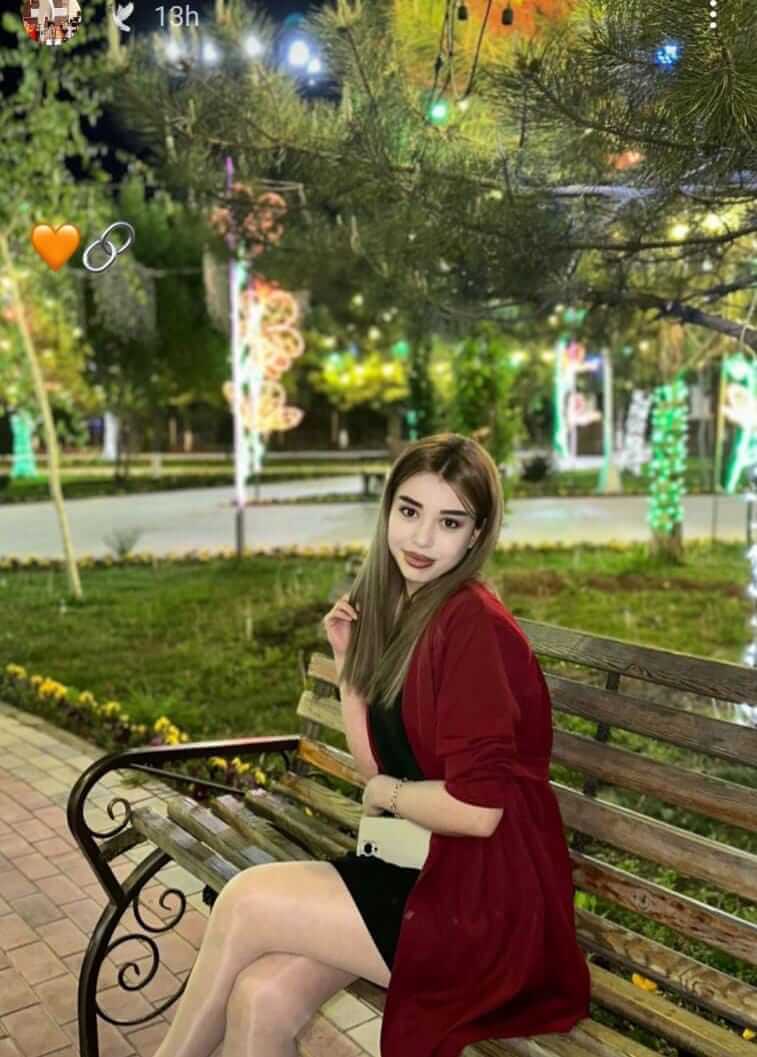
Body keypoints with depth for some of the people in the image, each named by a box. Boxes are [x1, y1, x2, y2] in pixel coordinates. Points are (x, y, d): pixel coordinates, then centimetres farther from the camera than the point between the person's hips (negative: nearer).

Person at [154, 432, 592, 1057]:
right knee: (261, 1001, -12)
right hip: (422, 865, 7)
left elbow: (476, 809, -21)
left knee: (246, 900, -11)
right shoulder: (397, 610, 7)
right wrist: (348, 660, 2)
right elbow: (376, 766, 8)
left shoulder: (473, 622, -20)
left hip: (488, 902, -6)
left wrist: (388, 793, -5)